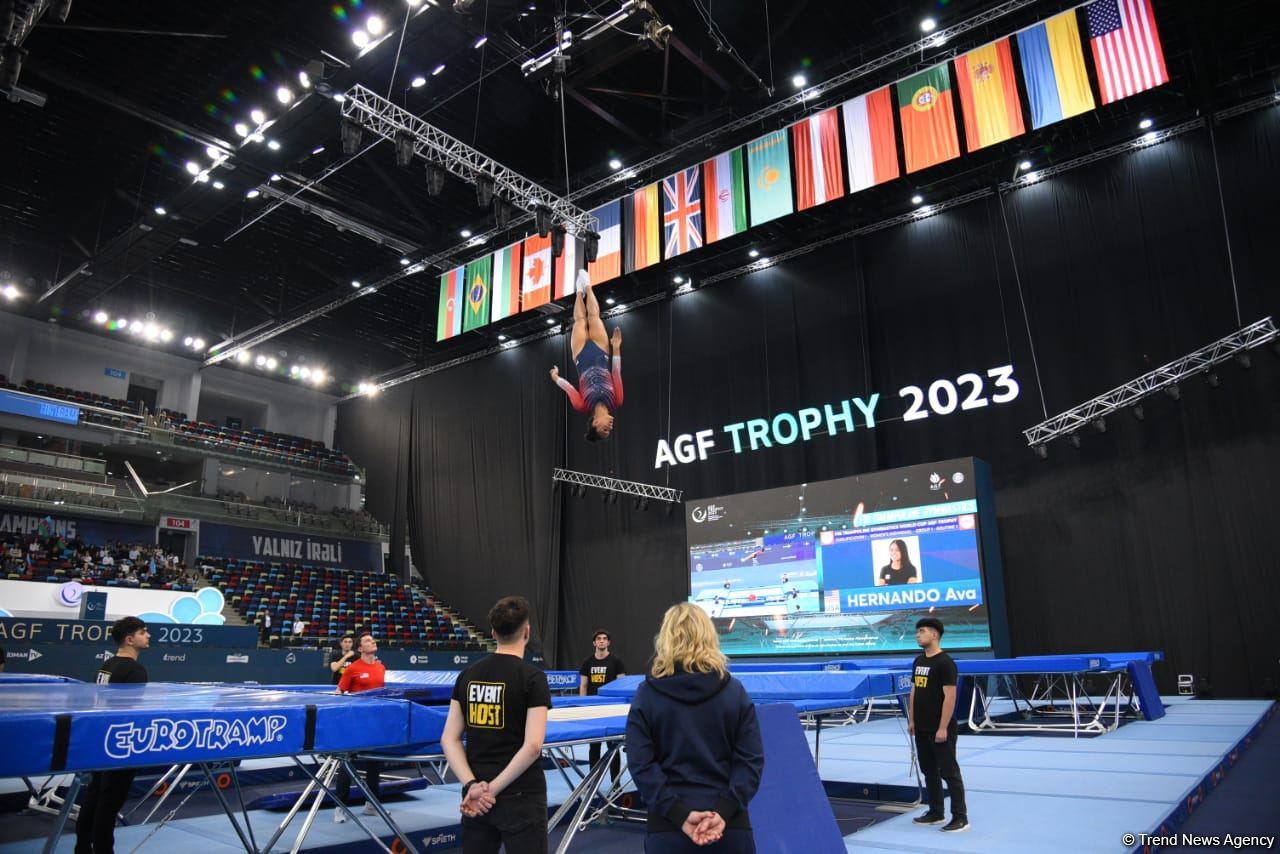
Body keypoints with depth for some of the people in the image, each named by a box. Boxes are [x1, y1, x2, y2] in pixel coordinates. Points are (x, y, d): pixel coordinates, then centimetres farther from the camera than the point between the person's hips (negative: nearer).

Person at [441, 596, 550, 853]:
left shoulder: (468, 675, 4)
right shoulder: (532, 677, -12)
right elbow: (532, 746, -19)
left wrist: (472, 785, -7)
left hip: (476, 798, 5)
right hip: (521, 798, -5)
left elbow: (449, 740, 1)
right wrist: (493, 788, -13)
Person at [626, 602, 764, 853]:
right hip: (730, 826, 1)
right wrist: (724, 811, -10)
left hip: (668, 826, -1)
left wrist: (679, 814, -11)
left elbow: (640, 764, -9)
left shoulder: (646, 695, -3)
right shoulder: (734, 692, 0)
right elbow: (751, 760, -5)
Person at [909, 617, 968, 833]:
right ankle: (936, 813, 26)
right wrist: (911, 720, 12)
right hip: (922, 729, 9)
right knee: (929, 771, 15)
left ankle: (960, 817, 5)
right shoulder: (918, 661, 10)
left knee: (949, 772, -2)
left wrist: (943, 727, -21)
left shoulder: (944, 662, -16)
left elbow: (950, 696, -20)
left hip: (940, 730, -9)